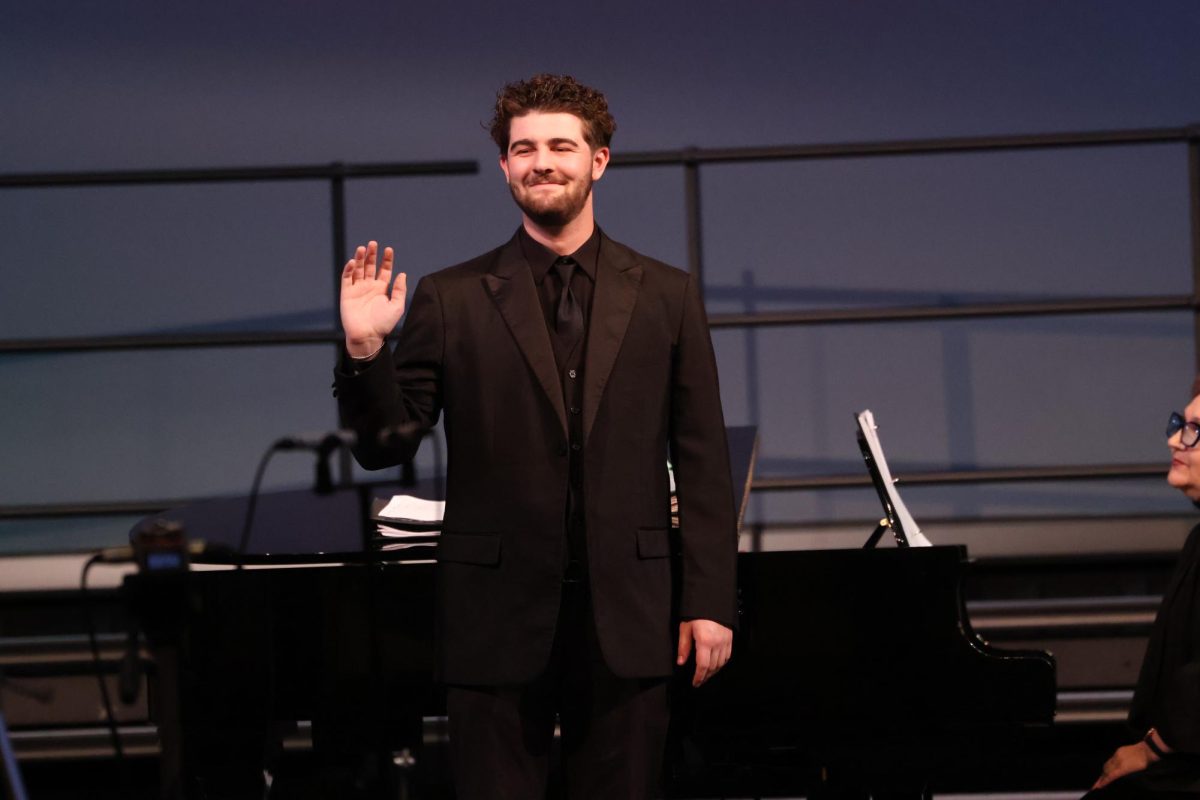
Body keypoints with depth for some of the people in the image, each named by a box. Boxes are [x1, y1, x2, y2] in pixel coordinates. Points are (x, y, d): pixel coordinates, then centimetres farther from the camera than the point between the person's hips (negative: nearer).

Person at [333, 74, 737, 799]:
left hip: (627, 621, 1)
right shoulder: (451, 299, 3)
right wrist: (366, 351, -15)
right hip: (499, 619, -1)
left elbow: (703, 463, 6)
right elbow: (385, 448, 2)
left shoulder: (667, 296, 7)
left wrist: (711, 601, 0)